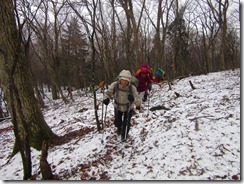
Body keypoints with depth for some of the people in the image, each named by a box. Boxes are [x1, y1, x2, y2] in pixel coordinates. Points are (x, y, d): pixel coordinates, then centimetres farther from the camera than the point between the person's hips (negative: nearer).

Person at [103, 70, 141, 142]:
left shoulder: (132, 88, -32)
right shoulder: (114, 85, -29)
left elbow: (139, 101, -32)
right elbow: (108, 93, -13)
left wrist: (133, 99, -54)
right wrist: (106, 99, -35)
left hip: (128, 108, -1)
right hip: (117, 107, 2)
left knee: (126, 123, 7)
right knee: (117, 123, 9)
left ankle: (124, 136, 43)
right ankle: (119, 128, 52)